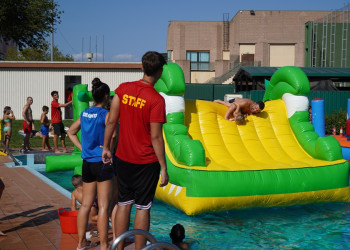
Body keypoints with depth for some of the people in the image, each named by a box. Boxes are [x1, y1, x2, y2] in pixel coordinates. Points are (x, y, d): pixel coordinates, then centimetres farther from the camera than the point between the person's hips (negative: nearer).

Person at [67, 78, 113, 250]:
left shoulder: (84, 114, 7)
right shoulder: (106, 115, -13)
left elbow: (71, 132, 18)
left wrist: (83, 148, 12)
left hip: (87, 163, 7)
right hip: (102, 164, -6)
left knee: (86, 204, 14)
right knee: (103, 206, 0)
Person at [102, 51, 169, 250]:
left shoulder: (123, 89, -2)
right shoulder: (156, 100, -16)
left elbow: (111, 121, 0)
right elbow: (156, 137, -16)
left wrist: (106, 148, 12)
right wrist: (164, 168, -10)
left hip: (123, 158, 5)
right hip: (146, 162, -5)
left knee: (124, 204, 15)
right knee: (143, 207, 7)